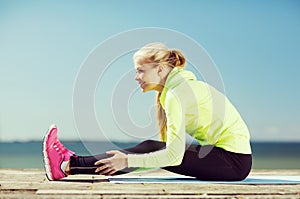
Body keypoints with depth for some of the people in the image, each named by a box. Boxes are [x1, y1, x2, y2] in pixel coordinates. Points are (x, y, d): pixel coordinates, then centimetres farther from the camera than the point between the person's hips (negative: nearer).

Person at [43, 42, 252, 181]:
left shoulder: (176, 95, -17)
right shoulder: (185, 85, 13)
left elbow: (174, 156, -23)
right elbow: (173, 146, 13)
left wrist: (128, 161, -18)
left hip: (234, 161, -8)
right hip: (233, 156, 8)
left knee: (150, 149, -11)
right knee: (150, 149, 1)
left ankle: (67, 166, -9)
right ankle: (73, 162, 4)